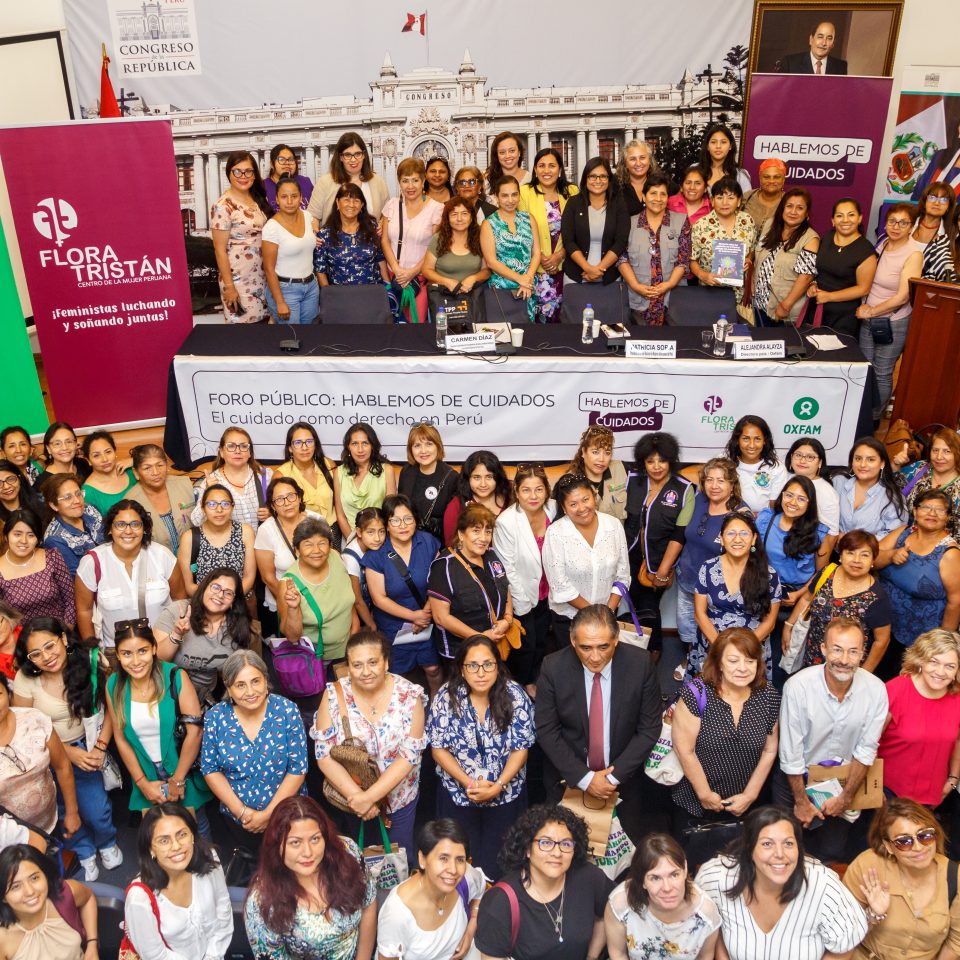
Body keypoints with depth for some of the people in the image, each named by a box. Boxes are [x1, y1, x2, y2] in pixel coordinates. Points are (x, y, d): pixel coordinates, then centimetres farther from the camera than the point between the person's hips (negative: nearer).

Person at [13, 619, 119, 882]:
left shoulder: (90, 662, -17)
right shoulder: (25, 679, -19)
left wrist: (100, 747, -14)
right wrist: (68, 752, -14)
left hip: (84, 748, 0)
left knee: (96, 810, -4)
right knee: (65, 811, 8)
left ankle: (106, 843, 32)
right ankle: (84, 852, 41)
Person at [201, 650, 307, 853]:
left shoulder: (287, 711, -16)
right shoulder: (215, 717, -10)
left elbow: (298, 768, -13)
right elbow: (210, 769, -4)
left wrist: (269, 814, -16)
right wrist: (241, 811, -13)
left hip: (287, 816, -1)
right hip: (236, 819, 2)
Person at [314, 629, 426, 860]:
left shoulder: (408, 695, -16)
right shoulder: (334, 695, -14)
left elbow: (409, 755, -18)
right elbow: (325, 755, -14)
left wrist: (370, 797, -24)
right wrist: (356, 796, -23)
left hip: (398, 798, -1)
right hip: (349, 798, 1)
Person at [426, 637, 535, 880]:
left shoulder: (514, 695, -14)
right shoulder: (447, 697, -14)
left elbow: (521, 748, -9)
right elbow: (439, 748, -8)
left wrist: (498, 785, -19)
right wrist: (469, 783, -17)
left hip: (506, 794, 0)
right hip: (458, 794, 0)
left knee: (500, 862, 12)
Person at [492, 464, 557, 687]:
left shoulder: (553, 509, -14)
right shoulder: (506, 522, -25)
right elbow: (507, 570, -18)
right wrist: (523, 604, -12)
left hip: (546, 593, 4)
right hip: (522, 596, -4)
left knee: (541, 642, 21)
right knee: (525, 644, 13)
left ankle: (534, 680, 47)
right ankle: (522, 686, 40)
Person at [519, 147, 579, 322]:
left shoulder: (571, 192, 5)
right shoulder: (525, 192, -3)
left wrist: (559, 255, -8)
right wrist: (540, 257, -11)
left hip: (562, 266, 2)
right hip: (535, 268, -2)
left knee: (557, 316, 5)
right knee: (539, 317, -1)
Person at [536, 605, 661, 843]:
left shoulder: (640, 664, -19)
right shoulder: (553, 668, -19)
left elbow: (649, 728, -10)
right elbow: (546, 731, -11)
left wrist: (615, 776, -15)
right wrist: (584, 778, -16)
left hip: (624, 779, 0)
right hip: (568, 779, 0)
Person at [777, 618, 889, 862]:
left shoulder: (876, 690, -18)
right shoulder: (798, 686, -27)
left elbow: (866, 750, -6)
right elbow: (790, 753, -17)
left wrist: (846, 797, 0)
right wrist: (801, 801, -8)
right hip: (796, 778, -2)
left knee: (832, 851, 6)